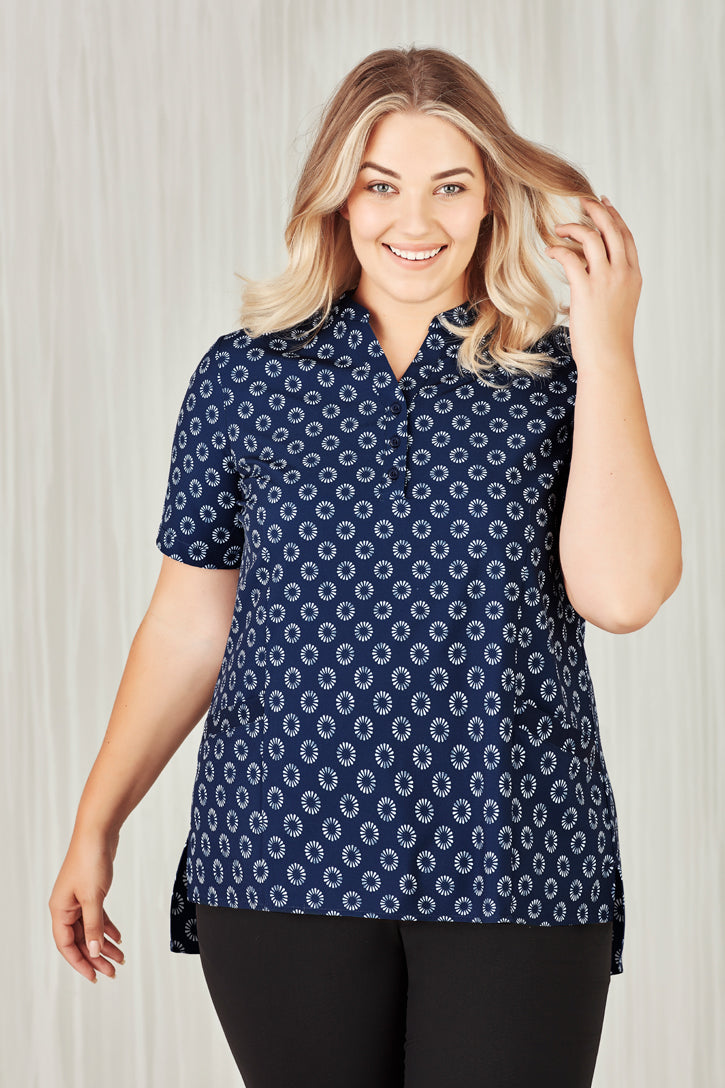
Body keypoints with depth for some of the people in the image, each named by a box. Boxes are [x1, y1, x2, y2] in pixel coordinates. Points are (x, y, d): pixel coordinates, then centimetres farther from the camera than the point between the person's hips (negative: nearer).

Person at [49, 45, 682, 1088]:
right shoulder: (247, 377, 4)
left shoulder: (558, 377, 2)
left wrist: (607, 349, -10)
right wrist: (95, 827, 9)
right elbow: (190, 622, 9)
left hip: (514, 871, -1)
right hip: (285, 855, 1)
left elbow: (621, 592, -12)